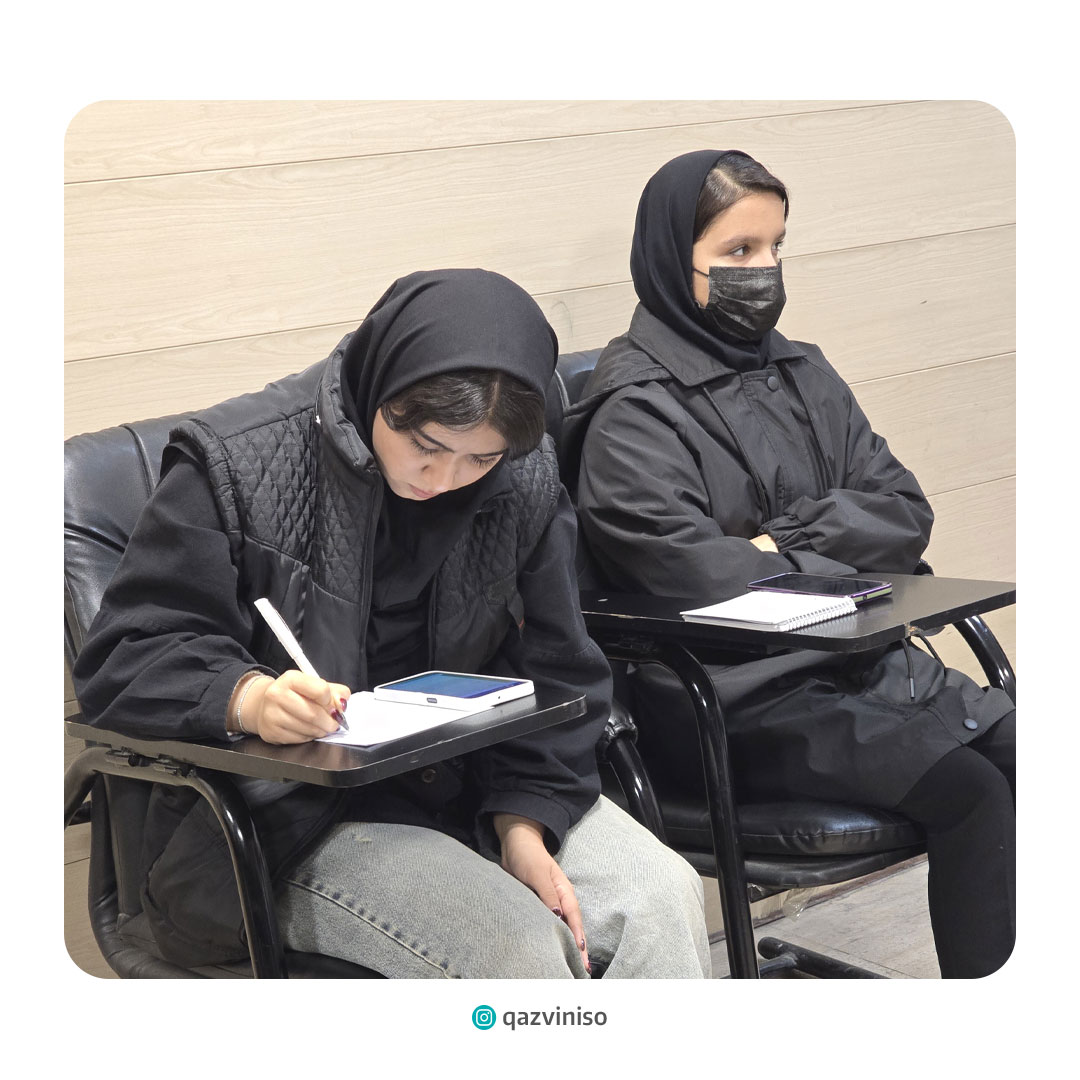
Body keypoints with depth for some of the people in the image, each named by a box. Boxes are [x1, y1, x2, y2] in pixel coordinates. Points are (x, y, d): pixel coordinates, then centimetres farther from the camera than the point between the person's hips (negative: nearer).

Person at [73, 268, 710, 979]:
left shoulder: (524, 478, 0)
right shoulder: (239, 465, -13)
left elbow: (552, 670, 7)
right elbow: (124, 659, -13)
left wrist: (523, 824, -8)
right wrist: (248, 699, -34)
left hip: (471, 784, 5)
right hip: (291, 812, -5)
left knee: (662, 894, -18)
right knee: (517, 947, -26)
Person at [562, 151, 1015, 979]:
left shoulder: (800, 374, 16)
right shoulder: (633, 413, -7)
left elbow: (906, 512, 9)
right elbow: (694, 573, -19)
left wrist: (788, 542, -9)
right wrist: (838, 571, -7)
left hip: (862, 662, 7)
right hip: (741, 700, -7)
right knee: (970, 792, -22)